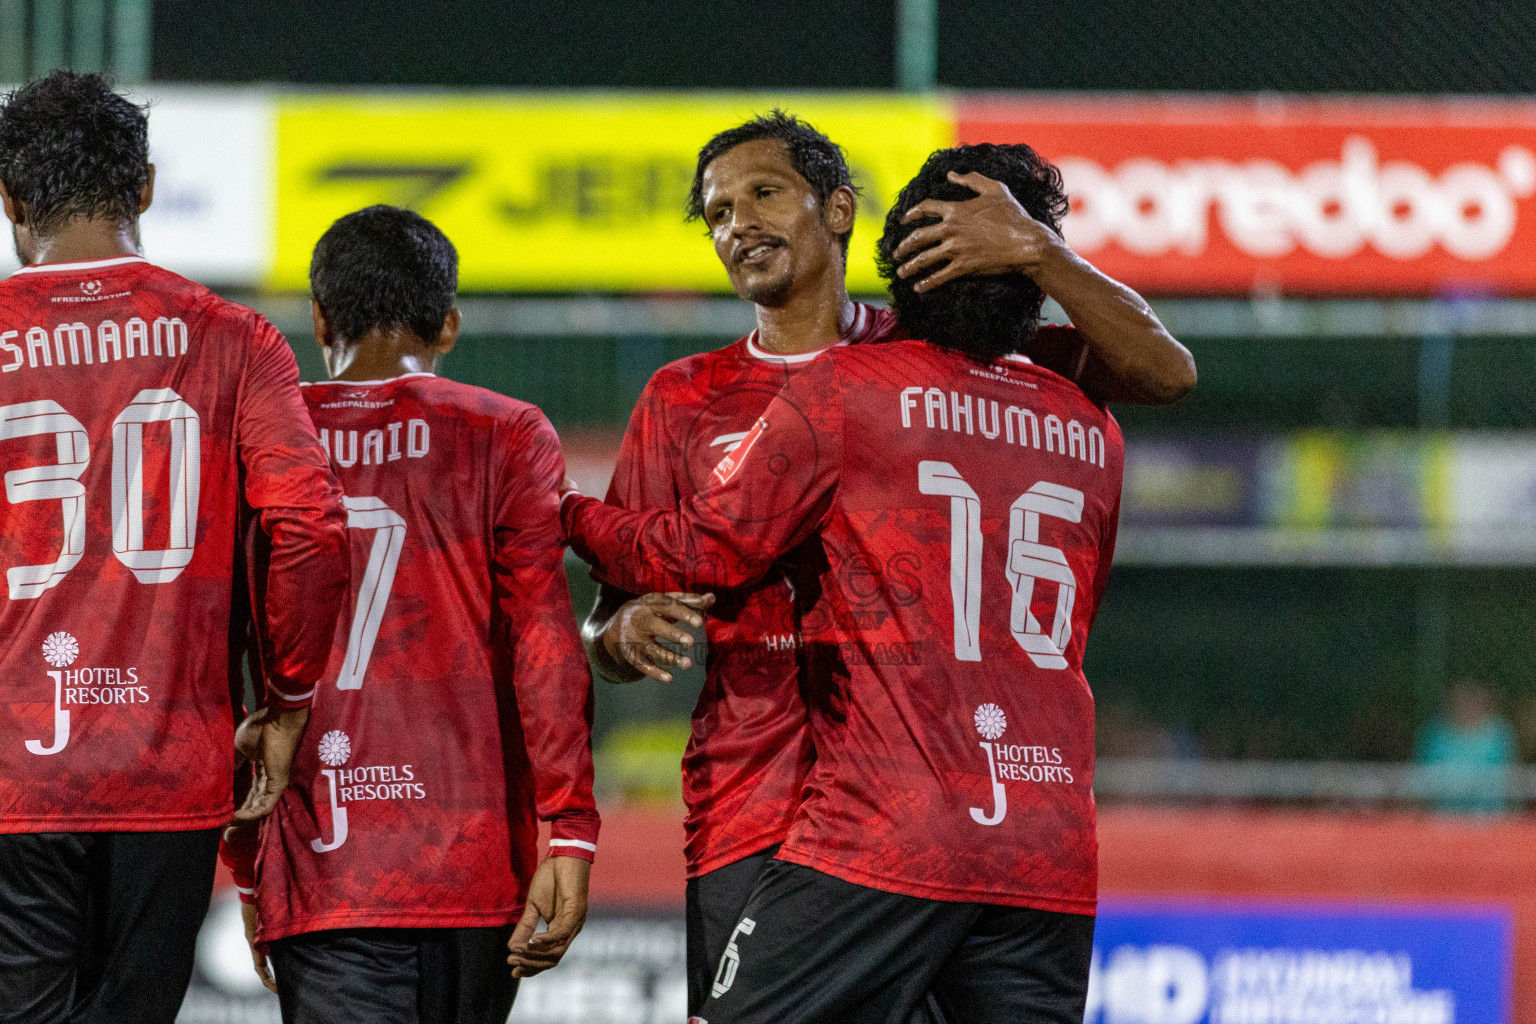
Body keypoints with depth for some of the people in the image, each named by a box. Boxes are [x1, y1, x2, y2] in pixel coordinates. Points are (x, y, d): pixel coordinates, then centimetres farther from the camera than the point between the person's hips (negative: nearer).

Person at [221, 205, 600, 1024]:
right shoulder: (505, 438, 4)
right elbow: (544, 645, -5)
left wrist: (246, 866, 17)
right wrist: (569, 833, -7)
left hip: (316, 884, 0)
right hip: (473, 866, 0)